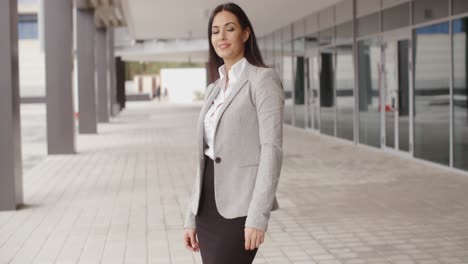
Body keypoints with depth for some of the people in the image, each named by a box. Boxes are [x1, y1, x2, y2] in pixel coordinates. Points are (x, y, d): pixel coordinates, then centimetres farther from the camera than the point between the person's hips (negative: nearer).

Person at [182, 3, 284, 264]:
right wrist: (192, 217, 14)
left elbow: (272, 149, -15)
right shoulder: (214, 89, 16)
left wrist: (258, 216, -21)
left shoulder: (264, 79, -7)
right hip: (210, 206, 8)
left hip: (239, 206, -8)